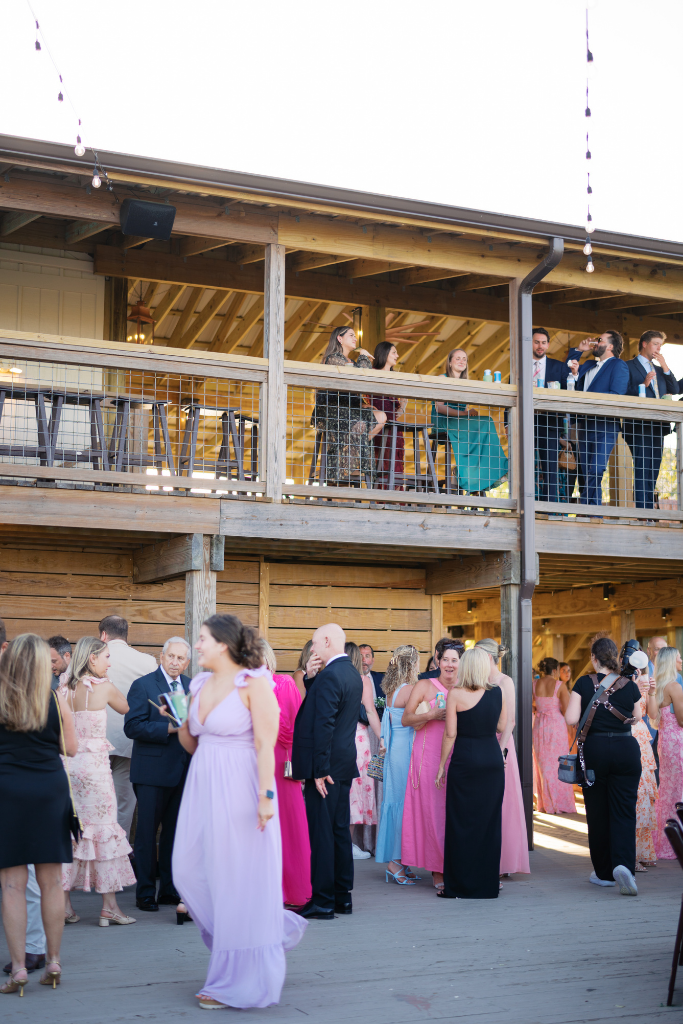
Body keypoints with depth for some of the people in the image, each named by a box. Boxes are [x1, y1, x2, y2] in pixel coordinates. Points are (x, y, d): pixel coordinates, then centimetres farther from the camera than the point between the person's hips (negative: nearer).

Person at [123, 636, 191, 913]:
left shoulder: (192, 687, 12)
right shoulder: (143, 686, -4)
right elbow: (132, 726, -13)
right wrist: (169, 728, -20)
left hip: (183, 771, 5)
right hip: (153, 771, -5)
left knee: (175, 832, 10)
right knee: (147, 833, 0)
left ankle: (169, 890, 19)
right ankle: (145, 893, 8)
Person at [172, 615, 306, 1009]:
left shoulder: (254, 682, -11)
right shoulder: (200, 684, 11)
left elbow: (266, 744, -17)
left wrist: (266, 795, -22)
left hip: (240, 790, -8)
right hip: (203, 785, 8)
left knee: (237, 879, 1)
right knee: (190, 871, 8)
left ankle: (237, 982, 15)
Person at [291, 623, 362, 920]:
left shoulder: (329, 676, -18)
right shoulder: (352, 673, 12)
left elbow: (324, 726, -22)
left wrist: (319, 770, -21)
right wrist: (309, 678, 4)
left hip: (326, 766, -9)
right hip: (344, 764, 10)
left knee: (322, 833, -3)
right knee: (340, 830, 14)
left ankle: (323, 902, 2)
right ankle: (342, 897, 21)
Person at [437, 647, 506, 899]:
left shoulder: (456, 694, -8)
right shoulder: (498, 692, 2)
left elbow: (450, 734, -7)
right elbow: (502, 728, 10)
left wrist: (442, 766, 2)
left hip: (465, 761, -4)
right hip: (493, 760, 4)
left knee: (461, 823, 4)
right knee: (490, 821, 10)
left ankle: (460, 886, 7)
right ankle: (487, 884, 16)